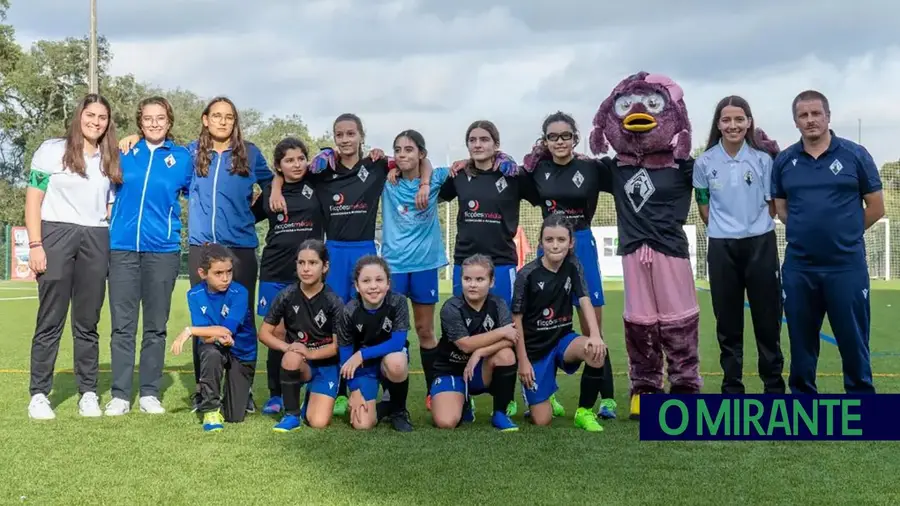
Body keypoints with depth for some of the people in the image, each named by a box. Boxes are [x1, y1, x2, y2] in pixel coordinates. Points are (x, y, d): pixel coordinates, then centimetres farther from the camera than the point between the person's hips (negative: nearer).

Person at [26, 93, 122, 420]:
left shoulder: (110, 160, 16)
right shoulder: (52, 150, 3)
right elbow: (33, 199, -1)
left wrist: (113, 243, 6)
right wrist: (35, 244, -10)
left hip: (96, 242, 4)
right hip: (57, 236, -3)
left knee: (87, 323, 6)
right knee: (50, 321, -3)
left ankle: (89, 393, 10)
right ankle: (39, 394, 3)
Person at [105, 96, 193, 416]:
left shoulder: (182, 158, 5)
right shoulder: (125, 153, 8)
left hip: (162, 250, -1)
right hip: (123, 247, 1)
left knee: (156, 326, 4)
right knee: (122, 325, 0)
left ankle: (150, 393, 12)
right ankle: (120, 395, 5)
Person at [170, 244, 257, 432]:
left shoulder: (239, 293, -22)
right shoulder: (195, 295, -14)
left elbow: (227, 331, -30)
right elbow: (205, 338, -19)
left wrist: (190, 330, -29)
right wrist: (218, 336, -41)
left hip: (242, 353, -1)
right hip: (214, 348, 1)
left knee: (234, 417, -3)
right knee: (211, 353, -38)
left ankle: (243, 393, 33)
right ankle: (211, 409, -20)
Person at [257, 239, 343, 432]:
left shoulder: (334, 302, -11)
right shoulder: (286, 295, -8)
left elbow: (338, 345, -10)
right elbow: (264, 332, -5)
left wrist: (310, 353, -27)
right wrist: (288, 347, -23)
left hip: (326, 365, -1)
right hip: (298, 364, 1)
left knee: (319, 422, -18)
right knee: (292, 357, -37)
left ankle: (313, 398, 20)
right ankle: (291, 414, -16)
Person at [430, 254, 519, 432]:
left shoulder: (498, 305, -7)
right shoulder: (451, 308, -16)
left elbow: (510, 339, -21)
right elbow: (466, 344, -26)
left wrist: (479, 353, -31)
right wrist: (501, 332, -21)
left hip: (482, 371, 2)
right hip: (450, 371, -2)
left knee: (506, 354, -31)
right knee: (446, 422, -27)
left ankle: (500, 414, -11)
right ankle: (462, 401, 12)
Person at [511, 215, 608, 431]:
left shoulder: (573, 267, -3)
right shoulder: (527, 274, -14)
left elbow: (585, 301, -15)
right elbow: (516, 319, -9)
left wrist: (595, 335, -33)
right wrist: (523, 361, -11)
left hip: (563, 339, 2)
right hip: (535, 348, -2)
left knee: (596, 352, -33)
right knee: (542, 420, -7)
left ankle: (584, 411, -11)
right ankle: (545, 392, 31)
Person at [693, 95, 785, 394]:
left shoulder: (763, 158, -2)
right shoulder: (704, 162, 0)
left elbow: (772, 205, 4)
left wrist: (752, 225, 0)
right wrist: (726, 227, 6)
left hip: (760, 245, -1)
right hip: (722, 248, 1)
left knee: (767, 318, 5)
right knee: (727, 322, 8)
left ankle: (774, 386, 17)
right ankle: (732, 388, 18)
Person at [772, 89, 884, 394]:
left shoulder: (855, 155, -2)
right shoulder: (784, 161, 5)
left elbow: (876, 208, 3)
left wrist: (844, 235, 7)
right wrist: (807, 232, 7)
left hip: (847, 266, -2)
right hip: (798, 268, 2)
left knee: (853, 342, 4)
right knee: (801, 342, 12)